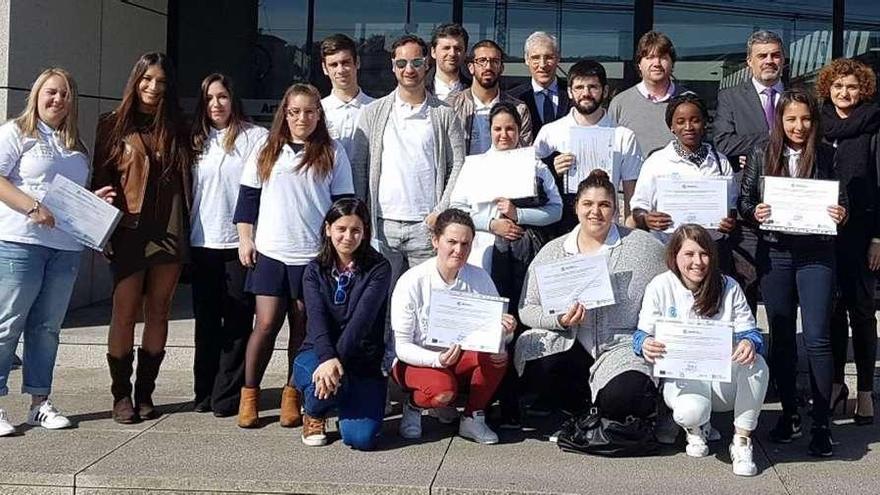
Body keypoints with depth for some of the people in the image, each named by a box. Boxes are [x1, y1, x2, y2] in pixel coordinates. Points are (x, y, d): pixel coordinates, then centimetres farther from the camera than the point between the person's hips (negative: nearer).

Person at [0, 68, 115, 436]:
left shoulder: (76, 146, 20)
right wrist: (32, 207, -20)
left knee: (47, 328, 9)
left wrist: (94, 200, 6)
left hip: (66, 247, 6)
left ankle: (39, 402, 16)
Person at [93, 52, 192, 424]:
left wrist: (185, 228, 5)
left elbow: (185, 181, 13)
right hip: (130, 229, -2)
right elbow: (100, 177, 6)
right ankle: (121, 394, 6)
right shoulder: (114, 124, 7)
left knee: (158, 311, 4)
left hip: (169, 230, 2)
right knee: (125, 311, -3)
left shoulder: (176, 129, 13)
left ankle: (144, 393, 11)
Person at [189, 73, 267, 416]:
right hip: (203, 243, 5)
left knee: (236, 322, 0)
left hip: (239, 242, -5)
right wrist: (186, 234, 11)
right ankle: (204, 392, 18)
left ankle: (227, 396, 6)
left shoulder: (255, 137, -1)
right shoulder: (198, 141, 14)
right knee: (206, 321, 10)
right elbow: (189, 191, 17)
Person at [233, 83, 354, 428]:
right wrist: (245, 239, 3)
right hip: (270, 252, 0)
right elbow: (248, 196, 10)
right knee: (267, 323, -4)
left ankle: (293, 394, 16)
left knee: (303, 326, 6)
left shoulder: (332, 154, 5)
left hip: (314, 255, 0)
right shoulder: (266, 151, 8)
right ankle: (249, 394, 9)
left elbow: (343, 204, 7)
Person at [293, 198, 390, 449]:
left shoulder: (378, 269, -4)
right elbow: (317, 318, -13)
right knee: (328, 380, -36)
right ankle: (313, 415, 2)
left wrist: (339, 360, -31)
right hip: (317, 354, 1)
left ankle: (345, 404, 18)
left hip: (363, 360, -1)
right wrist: (328, 359, -32)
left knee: (362, 438, -19)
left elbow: (362, 319, -17)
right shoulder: (315, 270, 3)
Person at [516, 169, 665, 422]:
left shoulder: (644, 247, 1)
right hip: (568, 343, 3)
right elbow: (527, 309, 4)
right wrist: (559, 320, -15)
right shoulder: (552, 251, 7)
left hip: (621, 347, -2)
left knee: (623, 397, -33)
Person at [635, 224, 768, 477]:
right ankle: (696, 428, 8)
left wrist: (749, 343, -27)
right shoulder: (660, 286, -2)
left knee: (757, 364, -32)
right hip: (682, 377, -2)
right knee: (691, 410, -36)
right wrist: (646, 345, -28)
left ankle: (742, 442, -13)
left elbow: (749, 331, 0)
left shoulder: (729, 287, 2)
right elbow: (642, 334, -2)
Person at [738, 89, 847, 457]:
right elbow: (744, 201, 6)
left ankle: (821, 424, 2)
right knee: (781, 338, 9)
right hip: (775, 254, 2)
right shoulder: (761, 156, 4)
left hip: (816, 254, -1)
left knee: (817, 337, -6)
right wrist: (754, 213, -14)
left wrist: (840, 214, -15)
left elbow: (842, 200, 6)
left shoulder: (826, 155, 3)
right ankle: (789, 415, 22)